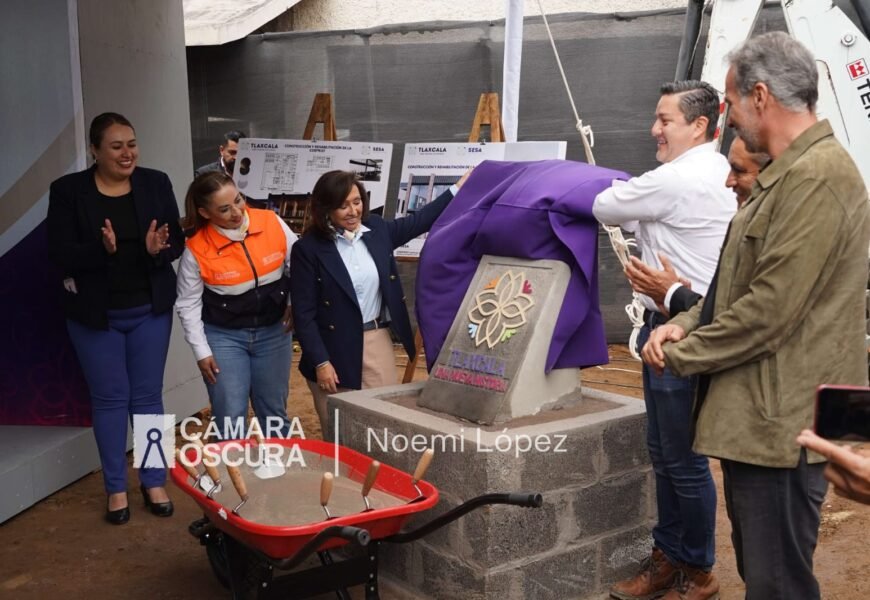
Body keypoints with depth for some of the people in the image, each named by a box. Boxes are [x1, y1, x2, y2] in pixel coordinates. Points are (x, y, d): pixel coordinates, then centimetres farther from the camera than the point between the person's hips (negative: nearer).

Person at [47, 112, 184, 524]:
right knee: (109, 398, 8)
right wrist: (101, 249, -30)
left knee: (148, 395, 11)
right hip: (96, 315, -2)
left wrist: (159, 249, -24)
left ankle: (154, 482, 24)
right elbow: (58, 252, -13)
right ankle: (116, 488, 21)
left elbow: (178, 241, -2)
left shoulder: (156, 183, -2)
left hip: (149, 310, 2)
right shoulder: (68, 190, -8)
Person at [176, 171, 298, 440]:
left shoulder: (272, 223, -11)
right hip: (223, 336, -2)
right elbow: (188, 304, -4)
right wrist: (201, 351, -5)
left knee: (274, 412, 13)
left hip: (274, 331, 2)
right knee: (230, 418, -1)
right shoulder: (196, 249, -14)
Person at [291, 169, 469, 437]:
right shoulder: (308, 249, -10)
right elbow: (303, 314, -10)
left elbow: (419, 221, 22)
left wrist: (457, 188, 20)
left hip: (378, 342, 4)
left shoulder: (376, 229, 5)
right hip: (335, 350, -4)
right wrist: (320, 363, -15)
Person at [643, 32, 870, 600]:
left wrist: (680, 354, -11)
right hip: (759, 416, 11)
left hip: (781, 425, -11)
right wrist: (687, 323, 4)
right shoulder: (787, 173, 16)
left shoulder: (817, 176, -19)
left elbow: (770, 310, -23)